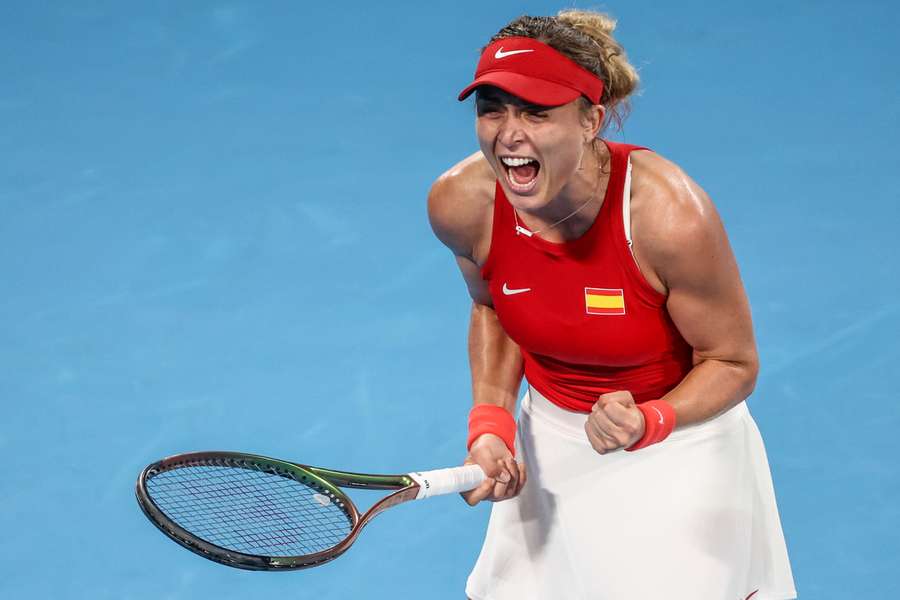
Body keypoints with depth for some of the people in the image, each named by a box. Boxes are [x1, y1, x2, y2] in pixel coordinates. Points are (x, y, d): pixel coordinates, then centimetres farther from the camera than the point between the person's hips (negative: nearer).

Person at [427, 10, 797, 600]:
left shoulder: (670, 217, -31)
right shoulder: (461, 203, -19)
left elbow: (733, 364, -17)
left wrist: (644, 424, -34)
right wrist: (491, 421, -10)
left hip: (677, 447, -3)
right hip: (548, 447, 4)